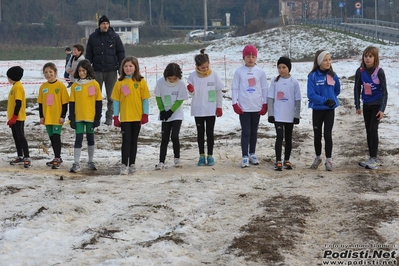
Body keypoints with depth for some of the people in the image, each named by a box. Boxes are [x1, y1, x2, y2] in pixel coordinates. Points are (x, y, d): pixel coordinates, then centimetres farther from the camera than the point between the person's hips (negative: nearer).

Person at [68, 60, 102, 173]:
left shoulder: (94, 84, -3)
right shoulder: (75, 85, 2)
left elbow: (99, 102, -2)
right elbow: (72, 103, 4)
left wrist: (97, 118, -5)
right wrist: (71, 118, -2)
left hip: (91, 117, -1)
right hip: (78, 118, 1)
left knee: (90, 139, 11)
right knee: (78, 139, -1)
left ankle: (91, 162, 23)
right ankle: (76, 164, -1)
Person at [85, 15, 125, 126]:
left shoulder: (114, 36, 2)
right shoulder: (93, 37, 5)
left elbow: (121, 53, 5)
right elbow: (88, 54, 9)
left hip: (111, 71, -1)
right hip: (97, 70, 1)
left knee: (111, 96, 3)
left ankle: (109, 117, 9)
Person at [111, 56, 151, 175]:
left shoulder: (141, 81, -1)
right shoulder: (120, 82, 0)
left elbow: (145, 99, 1)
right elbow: (116, 100, 2)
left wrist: (145, 114, -4)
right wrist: (115, 117, -2)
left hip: (137, 117, 1)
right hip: (125, 117, -1)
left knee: (134, 141, 10)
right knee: (126, 141, -5)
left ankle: (132, 164, 17)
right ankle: (124, 165, -5)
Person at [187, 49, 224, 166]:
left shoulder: (214, 75, -6)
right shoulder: (193, 76, -6)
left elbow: (219, 91, 1)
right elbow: (192, 93, 0)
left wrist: (219, 107, 1)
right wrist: (191, 90, -24)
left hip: (211, 110, 0)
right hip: (198, 110, 0)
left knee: (210, 133, 6)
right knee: (200, 133, 8)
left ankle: (210, 156, 15)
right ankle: (202, 156, 16)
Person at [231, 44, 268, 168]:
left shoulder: (260, 72, 3)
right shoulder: (239, 72, -2)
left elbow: (264, 89, 6)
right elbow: (234, 88, 0)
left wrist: (265, 105, 3)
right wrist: (235, 104, -6)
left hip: (257, 107, 2)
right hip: (243, 107, -2)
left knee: (254, 132, 12)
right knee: (245, 132, -3)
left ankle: (252, 154, 22)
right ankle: (245, 157, -1)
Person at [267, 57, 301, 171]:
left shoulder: (294, 82, -1)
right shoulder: (275, 81, 0)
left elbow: (297, 100, 1)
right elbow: (270, 98, 1)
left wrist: (297, 115, -2)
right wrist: (270, 114, -4)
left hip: (290, 116, 1)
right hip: (278, 115, -1)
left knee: (288, 138, 10)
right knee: (279, 137, -8)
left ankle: (287, 160, 19)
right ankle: (278, 162, -6)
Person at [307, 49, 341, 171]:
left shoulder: (333, 75, -3)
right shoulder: (313, 76, -12)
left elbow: (337, 90, 13)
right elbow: (311, 95, -15)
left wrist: (331, 99, 1)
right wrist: (324, 100, -22)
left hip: (330, 110, 1)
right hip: (317, 109, -1)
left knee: (328, 134, -2)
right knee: (317, 135, 11)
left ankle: (328, 160, 8)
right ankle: (318, 157, 30)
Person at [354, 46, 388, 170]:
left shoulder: (379, 71, -13)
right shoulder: (360, 71, -4)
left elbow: (384, 91, -11)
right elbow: (357, 89, 6)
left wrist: (382, 109, -16)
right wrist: (357, 106, 4)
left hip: (377, 104, -4)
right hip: (366, 105, 4)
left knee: (373, 129, -14)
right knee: (368, 131, 7)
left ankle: (373, 158, -11)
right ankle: (372, 159, 14)